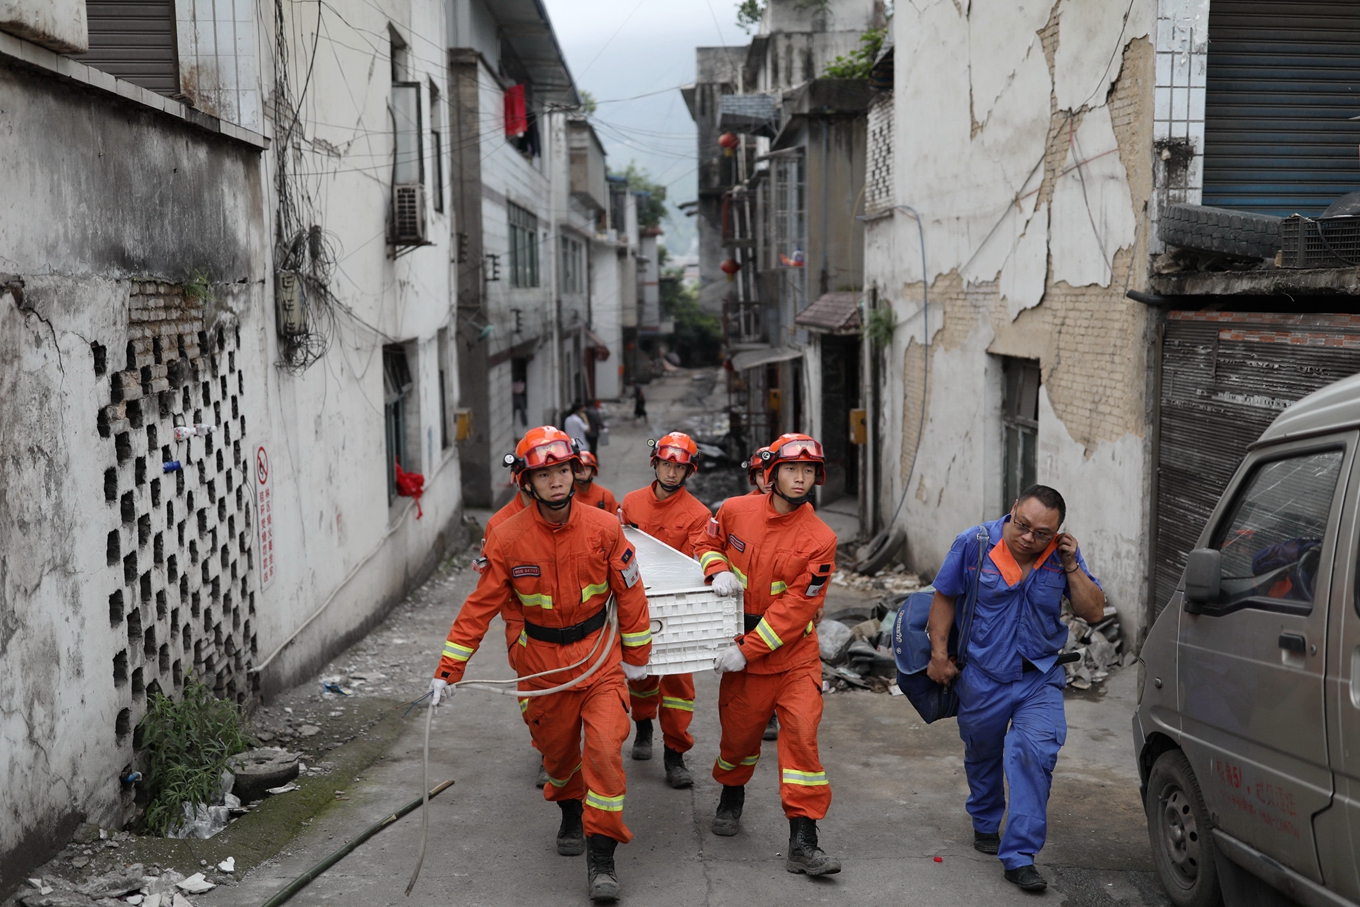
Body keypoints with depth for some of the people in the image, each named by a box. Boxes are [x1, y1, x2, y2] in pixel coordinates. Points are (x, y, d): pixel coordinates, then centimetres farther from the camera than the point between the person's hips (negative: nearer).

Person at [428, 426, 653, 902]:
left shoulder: (604, 528, -12)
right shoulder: (507, 539, -12)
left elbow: (629, 593, -1)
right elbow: (480, 606, -8)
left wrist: (636, 655, 5)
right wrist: (448, 670, -10)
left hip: (599, 655, -1)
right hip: (542, 661, 1)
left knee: (604, 749, -12)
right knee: (557, 750, 16)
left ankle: (601, 854, 0)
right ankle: (570, 813, 47)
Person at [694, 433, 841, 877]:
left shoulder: (820, 539, -14)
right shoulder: (736, 511, -5)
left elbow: (796, 608, -17)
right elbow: (709, 541, 16)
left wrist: (748, 651, -20)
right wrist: (719, 570, -8)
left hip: (795, 657, -2)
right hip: (741, 650, 2)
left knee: (801, 736, -11)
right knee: (739, 733, 16)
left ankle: (803, 843, -4)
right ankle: (731, 794, 48)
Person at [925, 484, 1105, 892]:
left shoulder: (1063, 554, -6)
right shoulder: (974, 543, -11)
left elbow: (1094, 613, -7)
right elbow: (944, 597, -2)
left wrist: (1070, 567, -17)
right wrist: (939, 653, -4)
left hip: (1040, 678, 0)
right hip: (982, 677, 0)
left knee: (1034, 754, -17)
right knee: (982, 755, 18)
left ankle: (1019, 856, -11)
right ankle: (985, 824, 46)